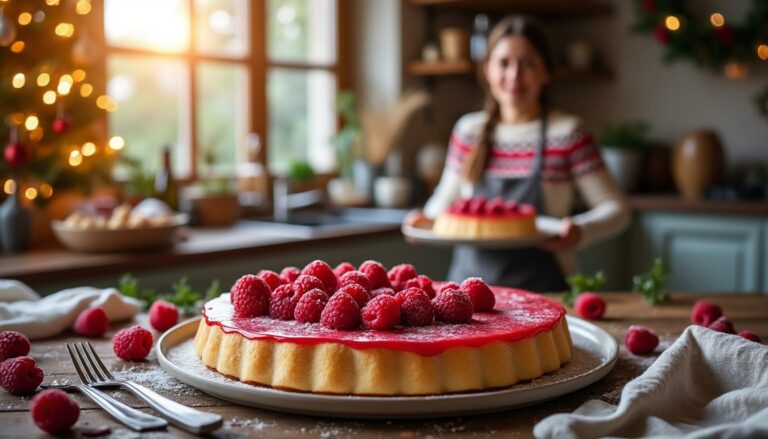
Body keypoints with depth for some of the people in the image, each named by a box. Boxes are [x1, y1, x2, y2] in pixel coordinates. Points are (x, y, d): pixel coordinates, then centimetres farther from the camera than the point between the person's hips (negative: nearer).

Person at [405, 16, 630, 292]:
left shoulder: (567, 134, -2)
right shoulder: (468, 132, 7)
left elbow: (615, 209, 0)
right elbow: (447, 199, 20)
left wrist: (580, 231, -18)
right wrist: (427, 218, 0)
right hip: (469, 278, 3)